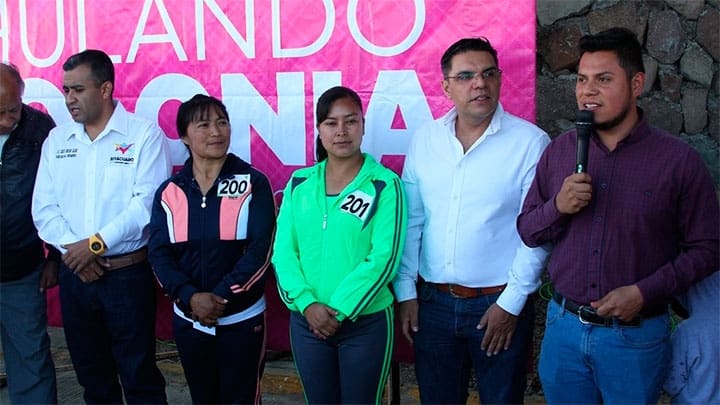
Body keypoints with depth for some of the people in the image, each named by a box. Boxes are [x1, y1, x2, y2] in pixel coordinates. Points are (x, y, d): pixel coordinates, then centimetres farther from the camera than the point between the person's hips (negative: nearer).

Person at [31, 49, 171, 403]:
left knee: (138, 375, 3)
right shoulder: (56, 139, 9)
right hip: (74, 274, 5)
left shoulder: (144, 134, -6)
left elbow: (148, 203, -15)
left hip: (128, 272, -4)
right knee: (91, 373, 15)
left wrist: (96, 243, -16)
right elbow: (43, 206, 4)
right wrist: (72, 248, -11)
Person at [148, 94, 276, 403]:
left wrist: (221, 296, -17)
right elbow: (159, 254, -3)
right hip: (188, 319, 3)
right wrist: (190, 297, -18)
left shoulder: (253, 183, -6)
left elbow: (260, 250, -11)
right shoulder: (169, 191, 1)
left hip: (242, 319, -3)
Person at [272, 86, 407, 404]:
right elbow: (283, 251, 0)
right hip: (306, 321, 3)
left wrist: (340, 310, -16)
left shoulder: (385, 184, -7)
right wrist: (307, 303, -14)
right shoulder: (299, 183, 4)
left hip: (365, 321, -3)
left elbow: (384, 256, -13)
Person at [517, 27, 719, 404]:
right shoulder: (558, 151, 1)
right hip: (564, 327, 3)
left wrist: (645, 292, -18)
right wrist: (558, 207, -14)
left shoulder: (680, 160, -9)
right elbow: (527, 231, 6)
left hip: (635, 336, -3)